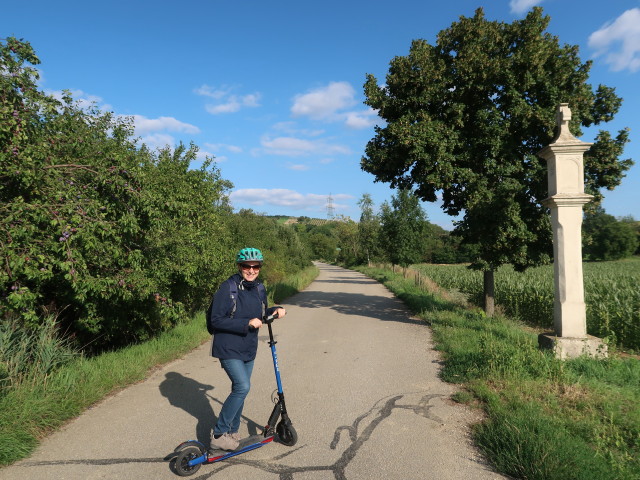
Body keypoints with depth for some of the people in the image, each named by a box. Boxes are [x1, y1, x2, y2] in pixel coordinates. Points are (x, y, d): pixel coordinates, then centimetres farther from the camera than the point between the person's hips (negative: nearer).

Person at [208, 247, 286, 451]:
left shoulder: (259, 289, 3)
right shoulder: (228, 288, -17)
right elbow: (216, 320, -21)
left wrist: (276, 310, -2)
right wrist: (247, 323, -26)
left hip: (248, 349, 7)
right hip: (229, 349, -7)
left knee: (240, 389, 15)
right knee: (242, 387, -19)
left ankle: (232, 432, 34)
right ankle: (218, 435, -3)